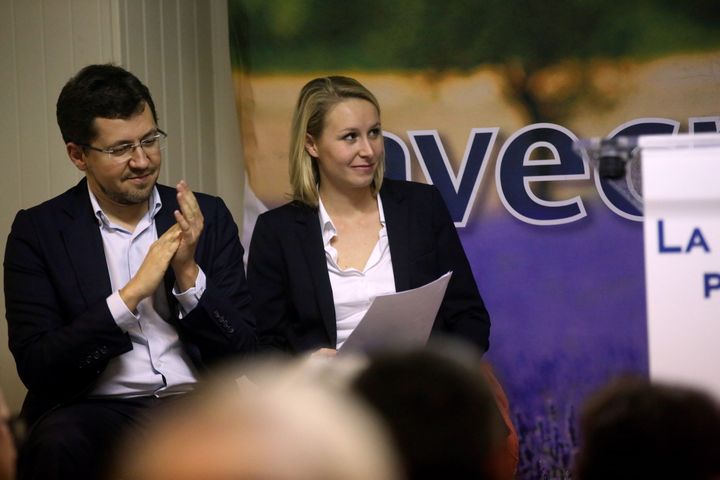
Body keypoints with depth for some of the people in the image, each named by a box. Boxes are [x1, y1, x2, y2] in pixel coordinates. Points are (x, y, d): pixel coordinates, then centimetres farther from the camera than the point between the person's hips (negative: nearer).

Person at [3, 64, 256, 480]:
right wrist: (131, 294, -13)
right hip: (95, 410, -1)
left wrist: (189, 273, -9)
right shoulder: (38, 231, 4)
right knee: (58, 444, -36)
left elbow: (243, 352, 7)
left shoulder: (207, 217, 11)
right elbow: (35, 367, -6)